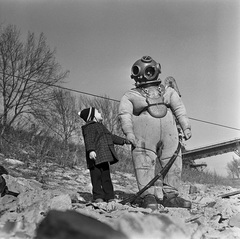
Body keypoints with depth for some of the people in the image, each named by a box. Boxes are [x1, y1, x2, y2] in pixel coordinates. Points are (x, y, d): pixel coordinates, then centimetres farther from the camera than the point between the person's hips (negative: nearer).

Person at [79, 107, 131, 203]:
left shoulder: (100, 126, 28)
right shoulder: (89, 127, -4)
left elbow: (111, 137, 38)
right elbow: (89, 139, -20)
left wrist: (124, 141, 40)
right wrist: (90, 150, -35)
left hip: (104, 158, 10)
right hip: (96, 157, -10)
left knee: (106, 177, 11)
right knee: (97, 177, -8)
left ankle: (109, 197, 17)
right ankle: (98, 197, -3)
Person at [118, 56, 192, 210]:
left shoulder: (167, 90, 28)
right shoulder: (130, 96, 24)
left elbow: (179, 109, 17)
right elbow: (125, 115, 7)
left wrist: (186, 127, 2)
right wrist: (129, 132, -11)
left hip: (168, 130, 2)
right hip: (143, 131, -2)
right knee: (145, 163, -11)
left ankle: (170, 195, 1)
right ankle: (148, 196, -14)